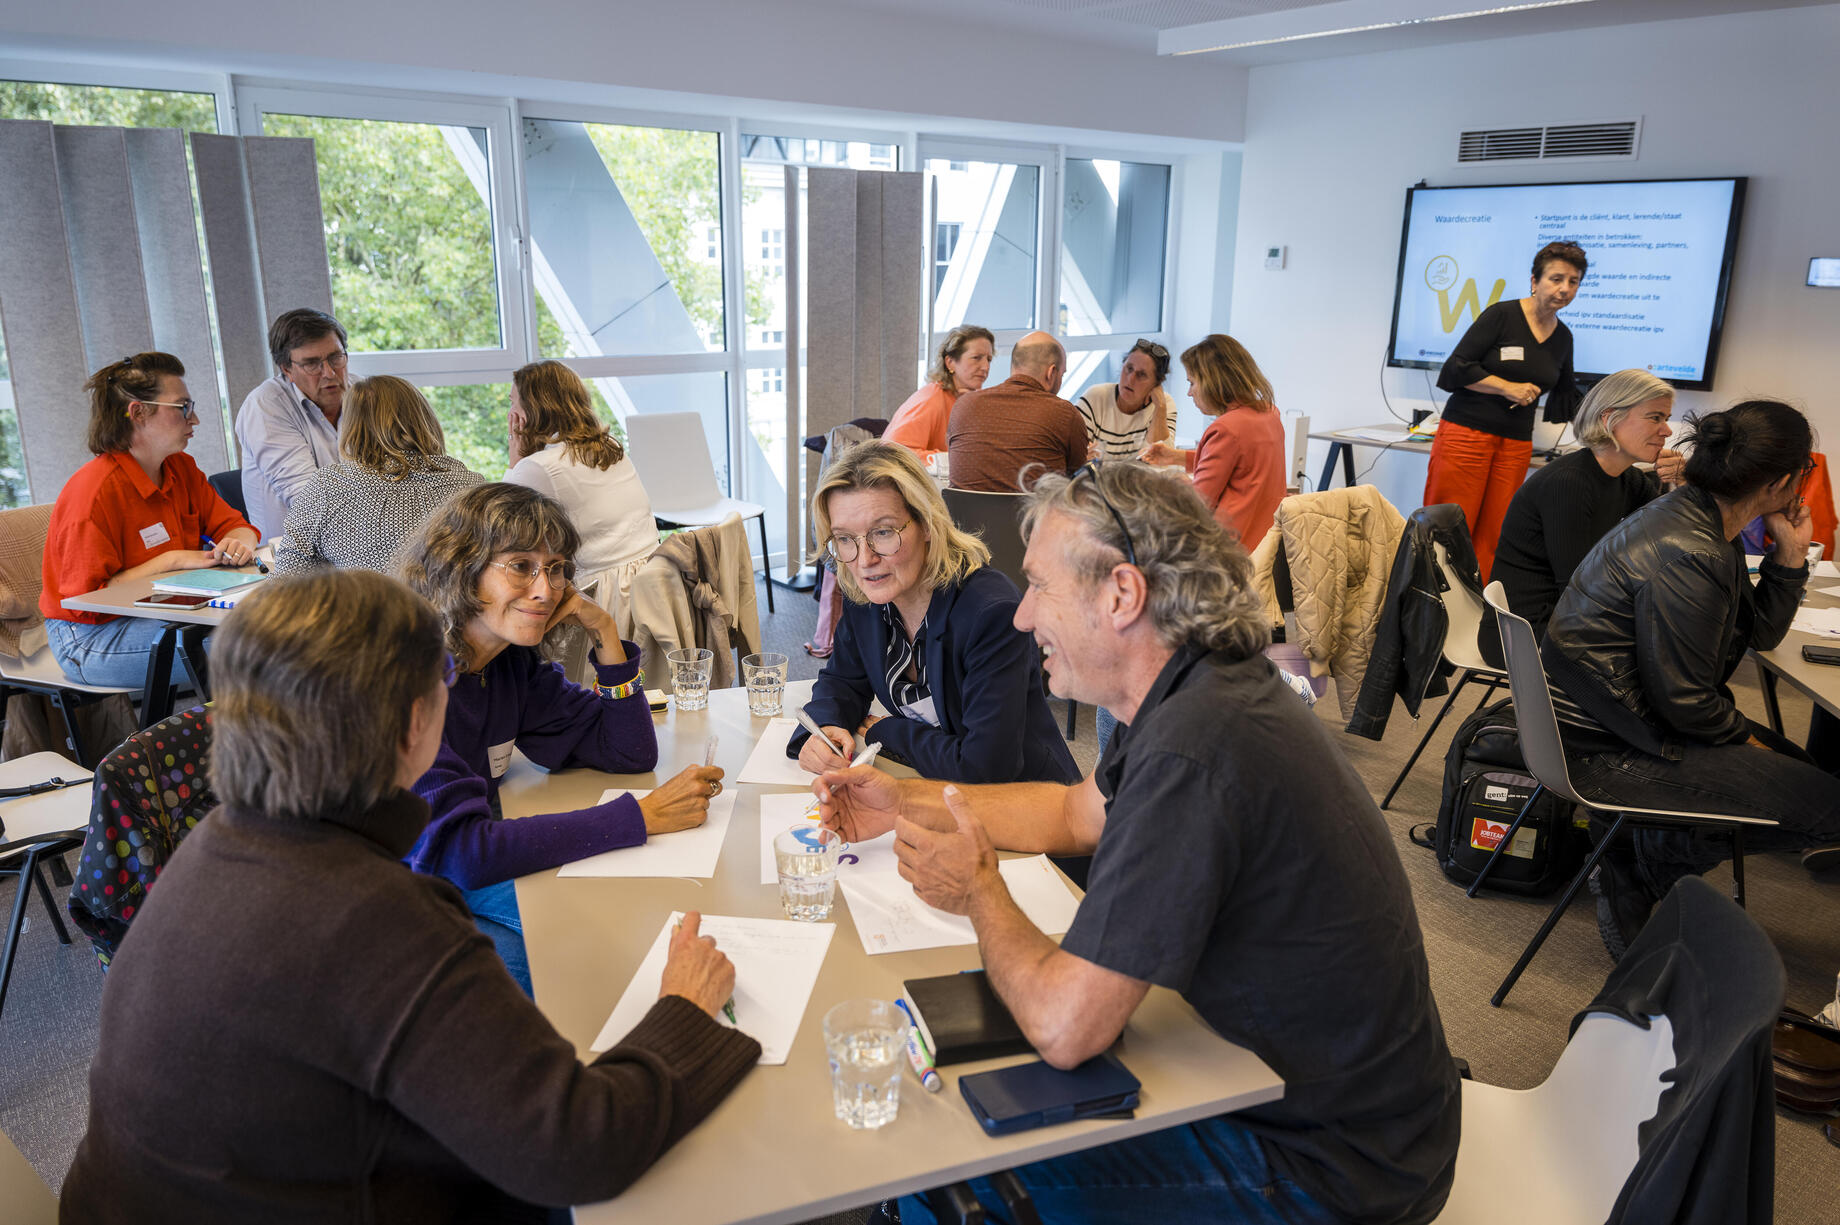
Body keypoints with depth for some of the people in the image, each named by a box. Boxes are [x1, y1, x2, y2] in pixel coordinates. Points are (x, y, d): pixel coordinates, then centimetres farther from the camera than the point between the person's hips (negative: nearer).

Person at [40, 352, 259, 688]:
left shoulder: (181, 468, 5)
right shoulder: (94, 491, -19)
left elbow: (232, 524, 11)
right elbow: (86, 599, -20)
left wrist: (239, 543, -14)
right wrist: (171, 561, -24)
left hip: (161, 615, 8)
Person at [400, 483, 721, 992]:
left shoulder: (512, 662, -1)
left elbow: (630, 755, 2)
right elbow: (461, 852, -34)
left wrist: (604, 633, -12)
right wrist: (641, 816, -33)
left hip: (473, 880, 7)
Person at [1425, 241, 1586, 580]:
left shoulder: (1562, 337, 15)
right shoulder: (1502, 315, -4)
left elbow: (1564, 400, 24)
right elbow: (1456, 368, -9)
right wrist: (1507, 388, -10)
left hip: (1516, 444, 6)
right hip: (1466, 433, -6)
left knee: (1491, 537, 1)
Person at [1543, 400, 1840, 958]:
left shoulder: (1692, 517, 6)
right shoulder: (1689, 556, -25)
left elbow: (1760, 632, 15)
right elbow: (1684, 702, -21)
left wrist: (1790, 554, 4)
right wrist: (1747, 736, -2)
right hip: (1608, 749, -11)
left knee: (1795, 764, 22)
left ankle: (1639, 849, 13)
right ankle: (1652, 859, 2)